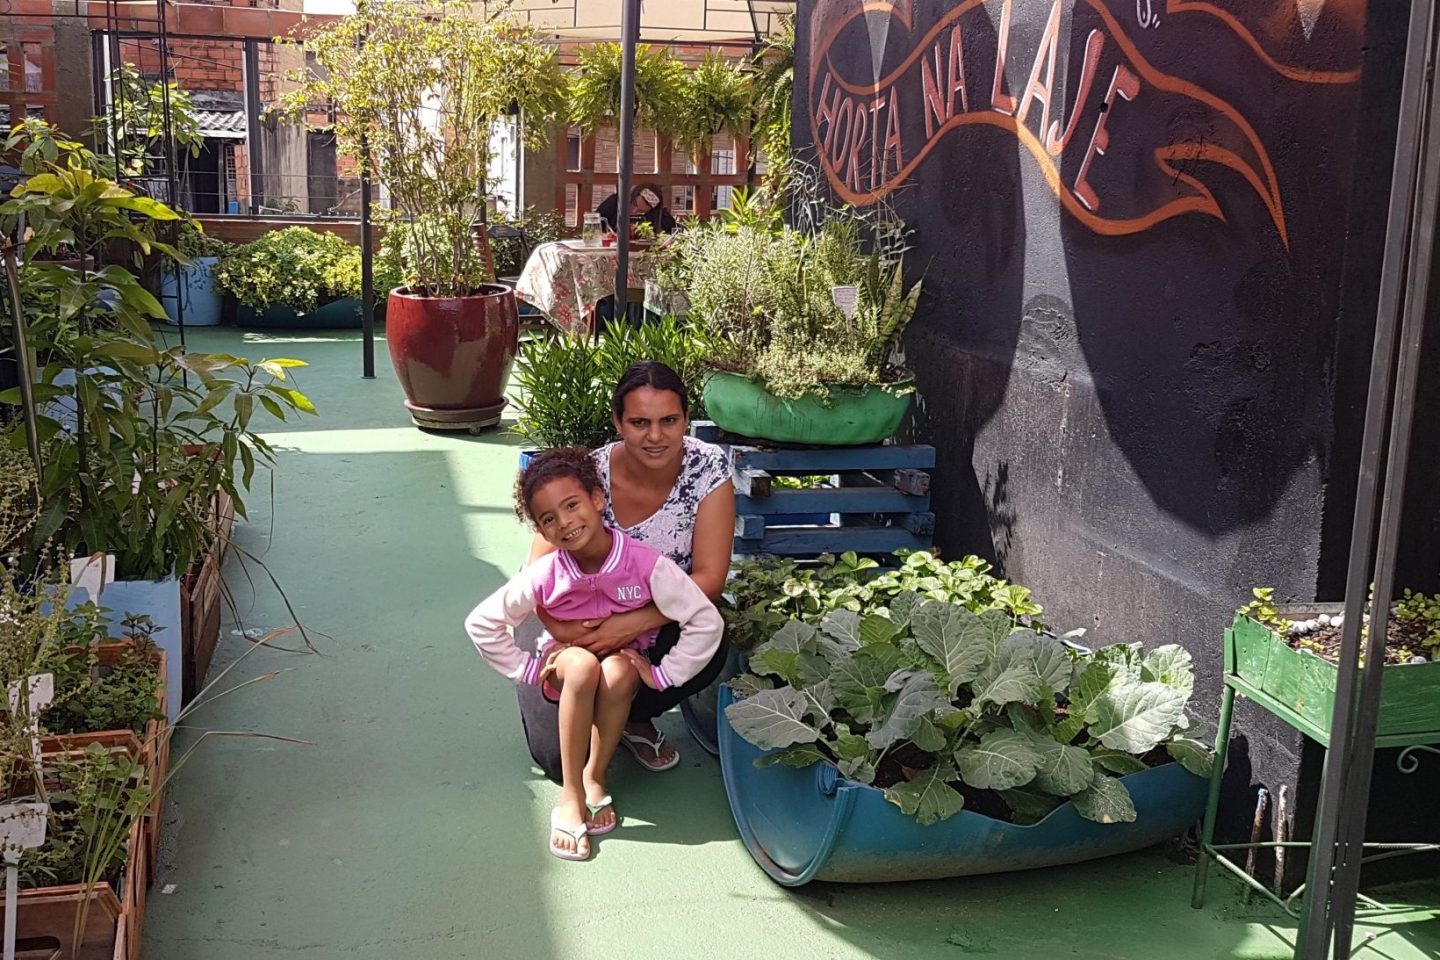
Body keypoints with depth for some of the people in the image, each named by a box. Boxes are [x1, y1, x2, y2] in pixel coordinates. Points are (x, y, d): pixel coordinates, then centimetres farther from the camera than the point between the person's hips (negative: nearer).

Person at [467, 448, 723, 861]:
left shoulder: (645, 563, -25)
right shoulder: (544, 576, -21)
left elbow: (706, 621, -23)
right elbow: (481, 623, -9)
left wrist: (662, 674, -21)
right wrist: (527, 669, -11)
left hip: (625, 666, 0)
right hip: (566, 670, 1)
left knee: (617, 671, -37)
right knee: (583, 663, -36)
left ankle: (595, 777, -17)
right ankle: (570, 796, -27)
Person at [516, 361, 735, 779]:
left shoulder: (708, 467, -17)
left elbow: (709, 576, -19)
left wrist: (635, 623, -31)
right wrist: (562, 628, -35)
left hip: (662, 622, 2)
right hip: (579, 623, -1)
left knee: (709, 650, -32)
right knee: (564, 760, -16)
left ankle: (631, 718, 1)